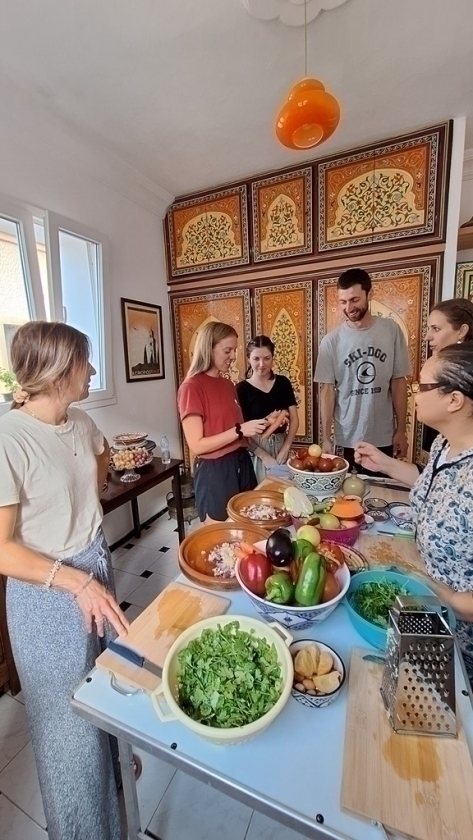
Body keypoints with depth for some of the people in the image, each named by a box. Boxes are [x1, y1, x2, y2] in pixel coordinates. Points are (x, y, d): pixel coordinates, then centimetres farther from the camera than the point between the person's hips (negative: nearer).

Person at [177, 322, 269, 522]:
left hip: (242, 464, 7)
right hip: (215, 472, -7)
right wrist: (239, 430, -21)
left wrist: (261, 426, 1)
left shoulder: (228, 384, 9)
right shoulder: (192, 387, -14)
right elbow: (196, 446, -17)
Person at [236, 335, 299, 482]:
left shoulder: (283, 382, 3)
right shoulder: (242, 388, -8)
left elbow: (294, 419, 3)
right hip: (255, 449, -3)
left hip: (281, 446, 3)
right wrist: (264, 456, -12)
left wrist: (285, 449, -7)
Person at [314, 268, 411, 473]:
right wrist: (326, 438, -8)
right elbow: (327, 390, -5)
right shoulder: (331, 341, -7)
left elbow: (399, 382, 1)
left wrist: (401, 429, 1)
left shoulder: (391, 330, -3)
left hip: (384, 438, 1)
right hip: (347, 439, -1)